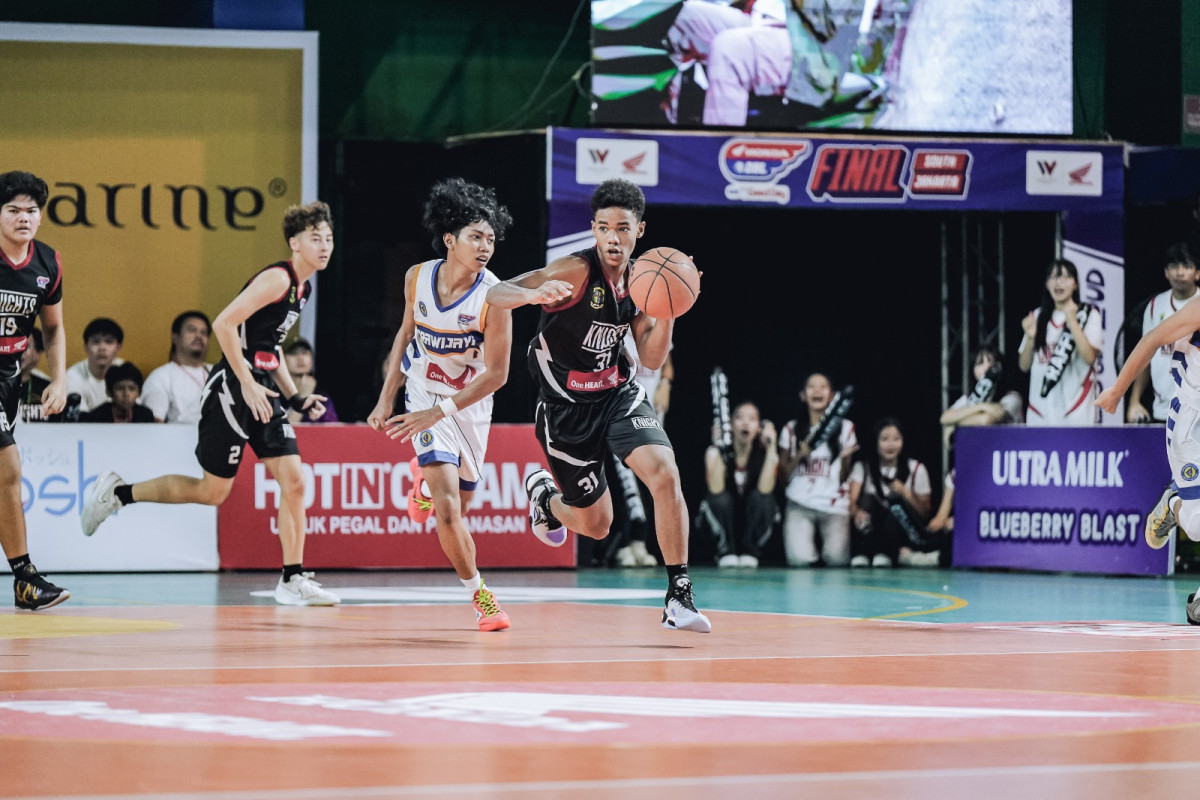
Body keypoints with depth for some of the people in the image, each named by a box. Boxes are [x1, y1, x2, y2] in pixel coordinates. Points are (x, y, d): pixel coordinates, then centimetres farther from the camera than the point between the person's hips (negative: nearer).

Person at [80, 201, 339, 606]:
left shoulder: (304, 287, 14)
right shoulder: (277, 279, -15)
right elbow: (224, 323, -22)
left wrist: (295, 397, 17)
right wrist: (247, 385, -22)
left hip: (261, 392, 9)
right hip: (231, 389, -9)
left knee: (293, 482, -1)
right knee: (212, 491, -1)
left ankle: (293, 579, 2)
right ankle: (117, 492, 15)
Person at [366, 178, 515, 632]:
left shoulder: (493, 295, -21)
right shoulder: (418, 277, -11)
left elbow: (496, 374, -18)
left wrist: (439, 413, -23)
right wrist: (387, 399, 8)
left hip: (470, 403, 0)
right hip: (424, 393, 0)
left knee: (458, 508, 13)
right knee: (447, 509, -16)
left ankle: (426, 477, 47)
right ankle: (479, 595, 0)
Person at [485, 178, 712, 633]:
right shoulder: (577, 271, -19)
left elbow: (652, 359, 3)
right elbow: (496, 294, -26)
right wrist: (534, 295, -48)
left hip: (618, 394, 4)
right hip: (567, 406, -4)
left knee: (664, 474, -22)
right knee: (595, 525, 5)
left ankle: (679, 596, -15)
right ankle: (544, 495, 41)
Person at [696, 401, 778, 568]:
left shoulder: (763, 452, -9)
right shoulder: (718, 452, -12)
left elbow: (764, 489, -30)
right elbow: (716, 489, -31)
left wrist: (771, 446, -30)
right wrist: (717, 448, -33)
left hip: (754, 521, 1)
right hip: (721, 521, -1)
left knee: (761, 498, -29)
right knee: (720, 498, -32)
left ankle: (749, 552, -13)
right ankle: (725, 552, -14)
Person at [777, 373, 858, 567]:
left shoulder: (845, 427, 7)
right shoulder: (792, 429, 9)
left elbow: (844, 477, 5)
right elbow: (783, 473, 7)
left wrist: (845, 458, -15)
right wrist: (800, 455, -9)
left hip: (834, 505, 0)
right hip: (800, 504, 0)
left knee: (837, 560, -20)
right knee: (800, 561, -22)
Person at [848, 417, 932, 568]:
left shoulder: (916, 469, 5)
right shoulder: (863, 467, 6)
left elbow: (924, 513, 3)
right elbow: (852, 500, -10)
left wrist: (905, 493, -15)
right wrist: (857, 511, -35)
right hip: (871, 531, 1)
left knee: (897, 504, -30)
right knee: (868, 499, -27)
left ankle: (884, 556, -40)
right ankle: (861, 555, -43)